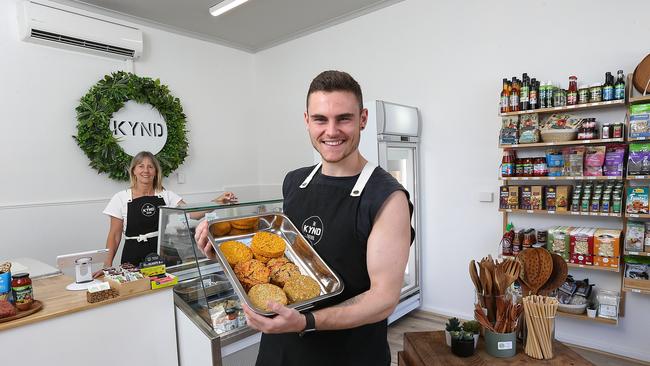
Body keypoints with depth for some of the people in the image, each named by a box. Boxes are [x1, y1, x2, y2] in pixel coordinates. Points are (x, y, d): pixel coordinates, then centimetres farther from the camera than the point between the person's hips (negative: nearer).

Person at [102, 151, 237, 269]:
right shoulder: (121, 198, 1)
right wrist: (107, 265, -6)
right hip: (134, 258, -1)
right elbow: (114, 235, 3)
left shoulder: (166, 195, 4)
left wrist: (217, 202, -21)